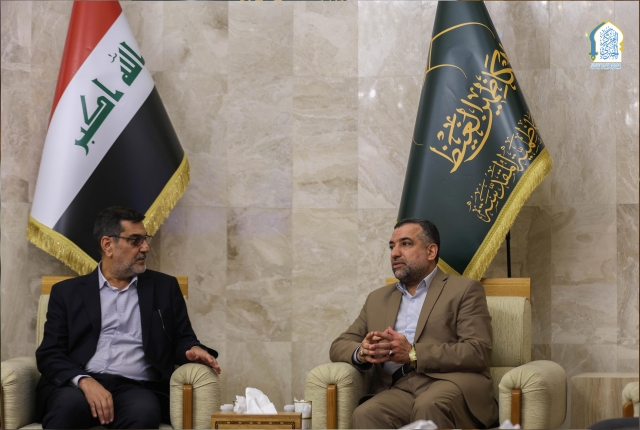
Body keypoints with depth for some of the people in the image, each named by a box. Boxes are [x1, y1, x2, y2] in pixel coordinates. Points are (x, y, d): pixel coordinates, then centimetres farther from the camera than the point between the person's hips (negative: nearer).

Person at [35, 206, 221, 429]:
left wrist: (193, 349, -7)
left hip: (136, 388, 1)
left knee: (144, 412, -35)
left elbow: (182, 339, 19)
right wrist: (85, 381, -15)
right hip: (77, 386, 0)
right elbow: (49, 354, 6)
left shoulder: (164, 287, 18)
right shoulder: (67, 292, 13)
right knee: (70, 405, -36)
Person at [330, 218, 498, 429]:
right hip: (399, 389, 3)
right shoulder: (378, 299, 26)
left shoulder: (464, 290, 9)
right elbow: (339, 346, 23)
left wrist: (413, 354, -14)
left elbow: (478, 352, -4)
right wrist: (362, 352, -3)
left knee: (428, 407, -38)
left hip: (451, 382, -3)